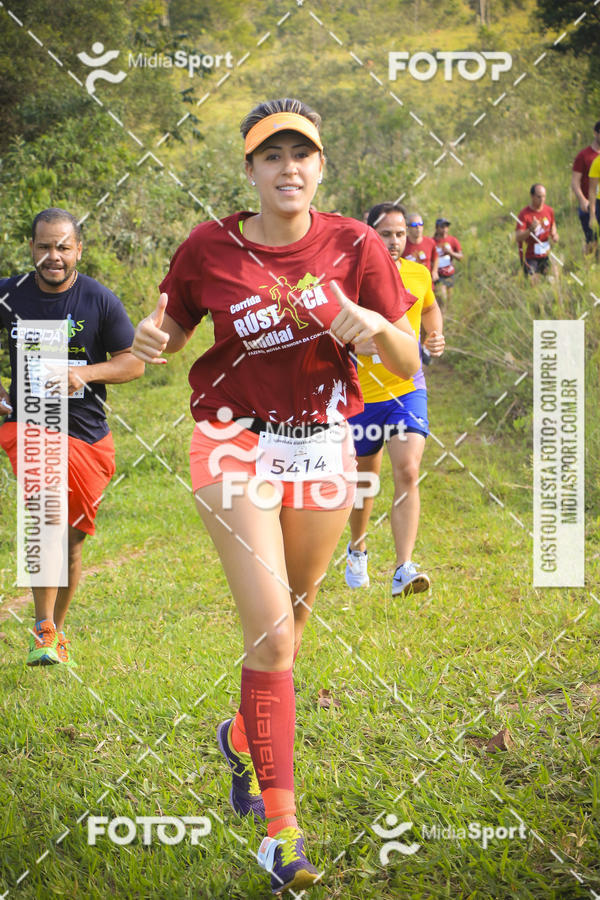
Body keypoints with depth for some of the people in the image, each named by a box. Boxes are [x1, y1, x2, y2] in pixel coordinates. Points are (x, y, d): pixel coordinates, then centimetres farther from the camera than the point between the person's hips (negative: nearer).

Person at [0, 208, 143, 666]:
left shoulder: (101, 301, -5)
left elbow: (134, 361, 0)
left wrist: (85, 374, -16)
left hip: (87, 436, 1)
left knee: (72, 542, 9)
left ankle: (57, 629, 32)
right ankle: (42, 629, -19)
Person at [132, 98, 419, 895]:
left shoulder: (354, 244, -4)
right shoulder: (210, 248, -7)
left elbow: (410, 363, -3)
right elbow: (172, 333, 8)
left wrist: (376, 327, -25)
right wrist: (152, 338, -16)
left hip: (323, 447, 3)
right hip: (238, 443, -3)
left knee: (291, 623, 15)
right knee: (269, 628, -14)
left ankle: (245, 736, 46)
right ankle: (280, 822, -10)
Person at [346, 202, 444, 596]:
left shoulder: (419, 275, 0)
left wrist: (436, 337, 5)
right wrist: (354, 345, -26)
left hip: (407, 389, 1)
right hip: (362, 393, -1)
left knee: (407, 472, -18)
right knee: (365, 476, 14)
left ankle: (404, 570, -22)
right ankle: (358, 552, 42)